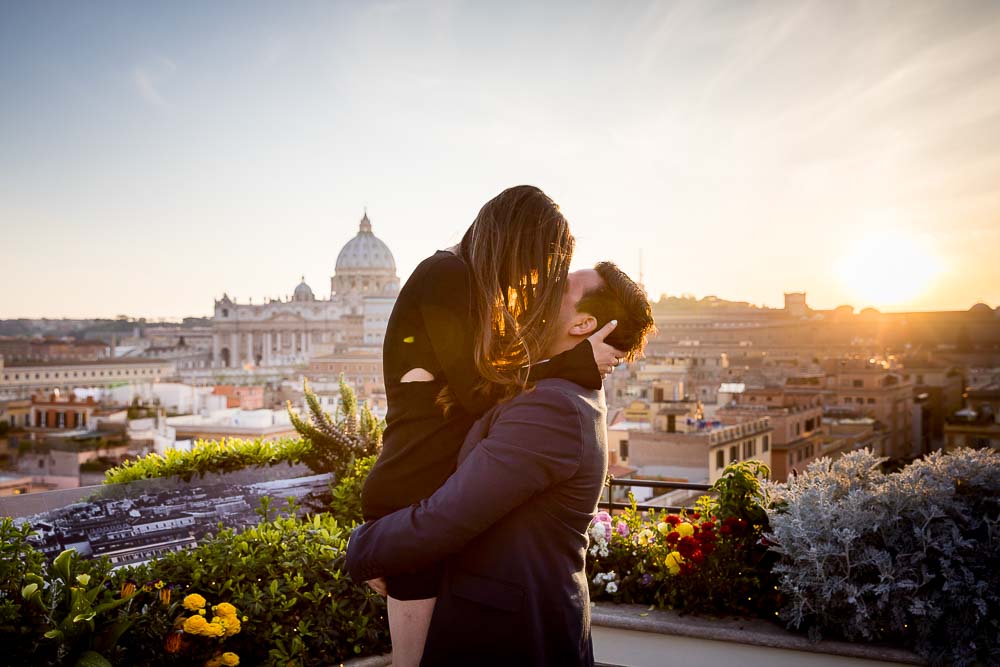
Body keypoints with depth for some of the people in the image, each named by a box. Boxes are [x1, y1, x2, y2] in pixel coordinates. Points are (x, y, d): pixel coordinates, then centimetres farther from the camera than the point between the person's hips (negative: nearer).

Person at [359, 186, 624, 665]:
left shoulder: (468, 285, 19)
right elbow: (481, 390, -13)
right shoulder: (447, 275, -12)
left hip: (434, 496, 10)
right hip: (416, 500, -10)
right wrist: (581, 364, -11)